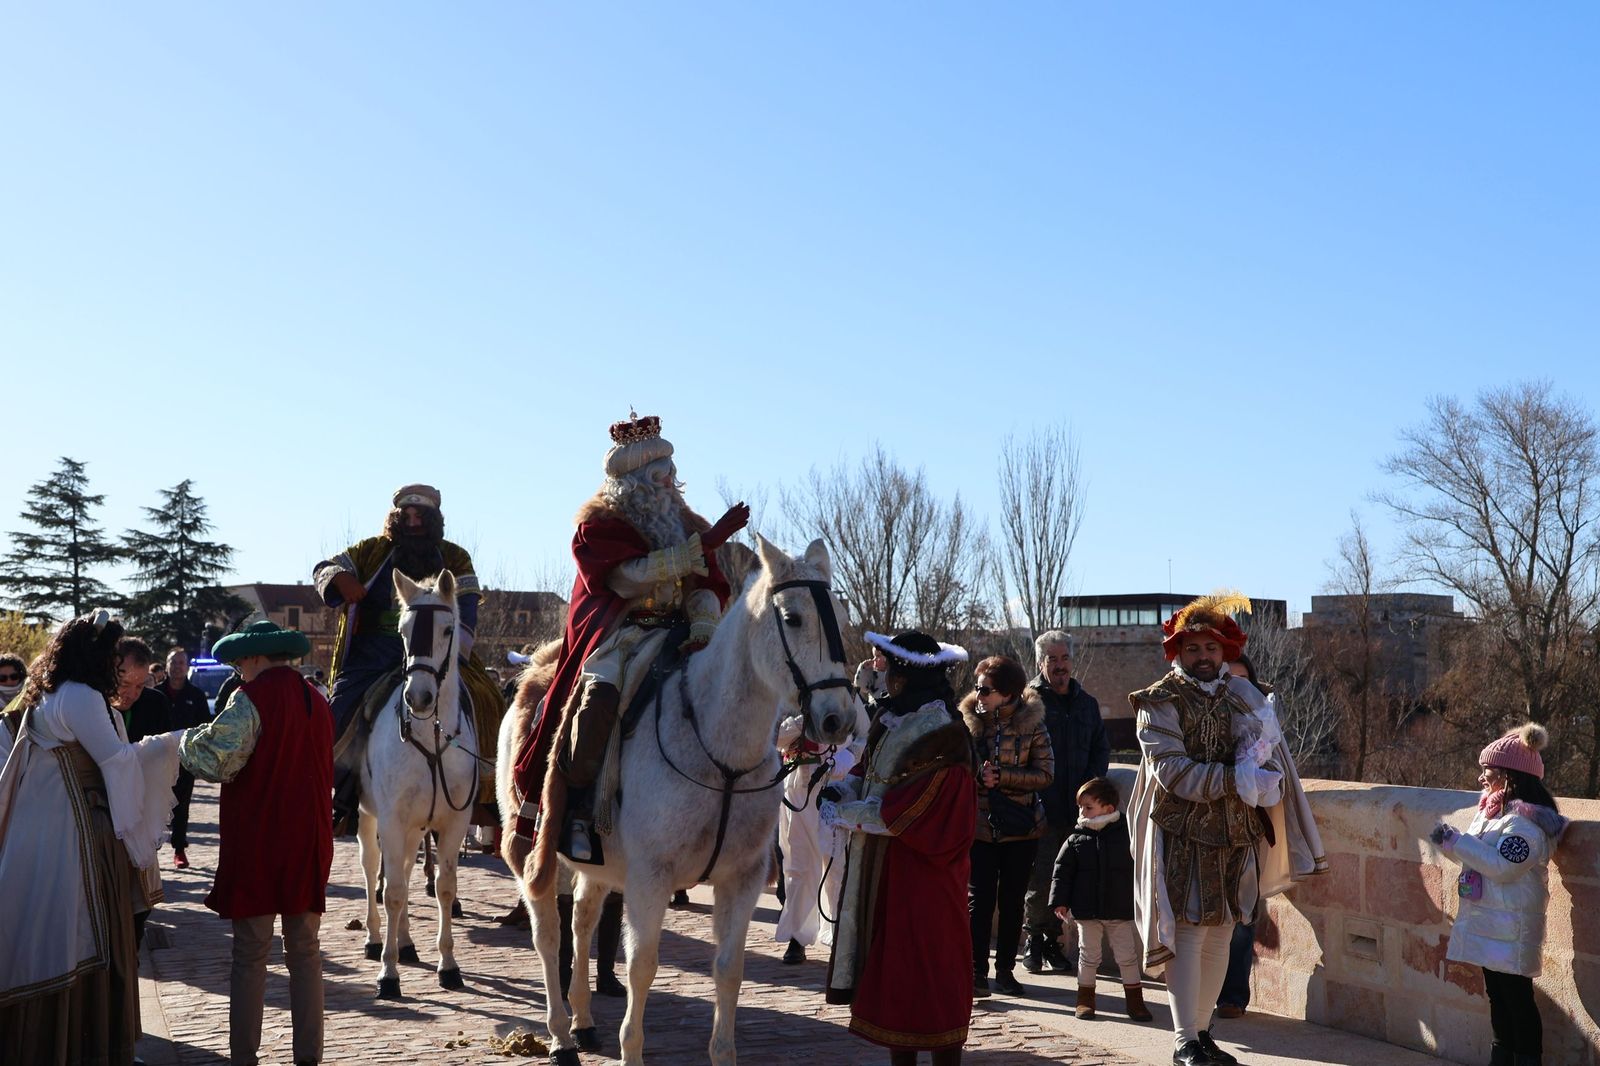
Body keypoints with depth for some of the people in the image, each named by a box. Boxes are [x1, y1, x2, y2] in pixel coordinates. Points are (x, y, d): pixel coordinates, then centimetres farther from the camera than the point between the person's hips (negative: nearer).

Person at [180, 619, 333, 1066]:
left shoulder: (252, 698, -11)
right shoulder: (317, 701, 10)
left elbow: (217, 759, -20)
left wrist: (190, 739, -2)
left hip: (255, 844, -5)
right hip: (309, 844, 5)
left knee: (249, 955, 5)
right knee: (305, 954, 11)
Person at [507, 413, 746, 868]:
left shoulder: (685, 524, 17)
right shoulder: (599, 524, 1)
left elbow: (707, 588, 8)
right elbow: (628, 577, -14)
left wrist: (703, 626, -16)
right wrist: (706, 544, -16)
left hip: (674, 636, 5)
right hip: (615, 636, -4)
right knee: (598, 699, -33)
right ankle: (575, 811, -25)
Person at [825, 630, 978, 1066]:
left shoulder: (940, 735, -19)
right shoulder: (896, 720, 8)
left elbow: (899, 814, -22)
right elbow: (874, 776, 16)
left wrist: (842, 814, -13)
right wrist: (847, 790, -4)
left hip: (922, 879, -9)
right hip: (886, 871, 9)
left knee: (929, 976, 1)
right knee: (892, 976, 14)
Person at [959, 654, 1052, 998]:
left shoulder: (1032, 724, -4)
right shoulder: (968, 722, -2)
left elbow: (1046, 774, -8)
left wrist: (1002, 775, -18)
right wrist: (977, 775, -17)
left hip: (1020, 827, 0)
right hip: (979, 824, 0)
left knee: (1012, 900, 9)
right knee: (979, 898, -1)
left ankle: (1006, 969, 21)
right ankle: (977, 971, 6)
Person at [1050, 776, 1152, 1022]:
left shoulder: (1126, 834, -5)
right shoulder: (1076, 839, -2)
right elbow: (1063, 871, 0)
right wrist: (1060, 901, -7)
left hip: (1121, 911, -1)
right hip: (1087, 910, 1)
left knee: (1127, 955, 6)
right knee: (1088, 955, 10)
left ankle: (1135, 999, 19)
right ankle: (1085, 998, 23)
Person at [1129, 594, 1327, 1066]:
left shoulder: (1243, 695, 7)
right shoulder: (1160, 703, -7)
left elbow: (1271, 764, 6)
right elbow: (1172, 771, -17)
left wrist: (1264, 779, -16)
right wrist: (1236, 779, -20)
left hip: (1235, 835, 5)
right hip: (1183, 836, -5)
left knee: (1220, 936, 10)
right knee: (1190, 934, -7)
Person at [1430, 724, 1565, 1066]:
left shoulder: (1526, 821, -19)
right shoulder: (1493, 809, 11)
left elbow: (1501, 866, -27)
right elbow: (1477, 856, 18)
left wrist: (1457, 841, -23)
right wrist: (1449, 841, -1)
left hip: (1511, 927, -10)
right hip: (1489, 922, 10)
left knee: (1517, 997, -2)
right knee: (1497, 993, 18)